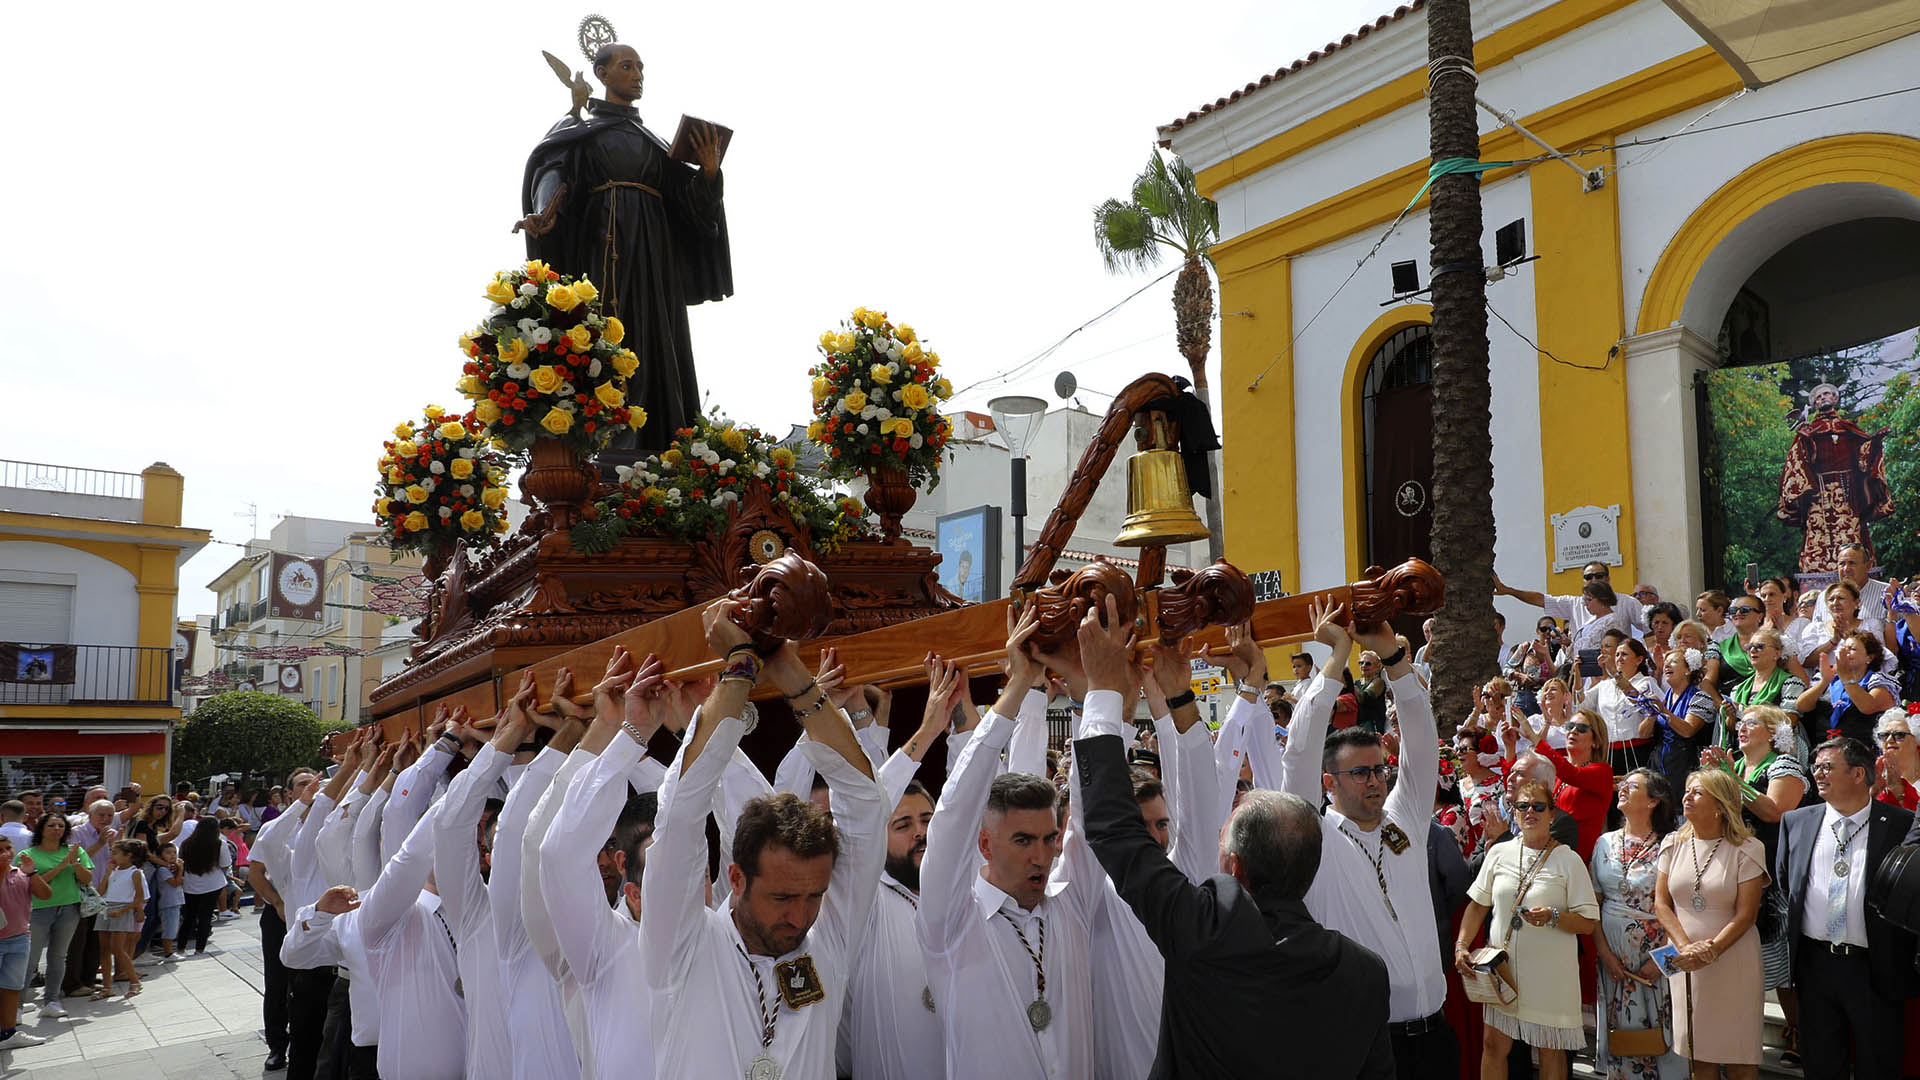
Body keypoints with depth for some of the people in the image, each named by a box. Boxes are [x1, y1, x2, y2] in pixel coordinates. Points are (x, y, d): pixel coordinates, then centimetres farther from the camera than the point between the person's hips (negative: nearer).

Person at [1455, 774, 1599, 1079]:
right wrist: (1461, 945, 3)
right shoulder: (1499, 853, 5)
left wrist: (1553, 918, -22)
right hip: (1501, 967, 3)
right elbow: (1478, 904, 13)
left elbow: (1589, 922, -5)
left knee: (1551, 1050, 7)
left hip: (1550, 973, -3)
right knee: (1493, 1045, 4)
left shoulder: (1568, 860, -3)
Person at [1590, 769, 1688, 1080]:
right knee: (1620, 1031, 8)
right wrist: (1605, 954, -1)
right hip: (1613, 955, 4)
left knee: (1657, 1031, 1)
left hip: (1656, 957, -3)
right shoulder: (1606, 843, 8)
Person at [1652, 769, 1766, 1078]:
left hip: (1731, 959, -3)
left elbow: (1745, 914, -8)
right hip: (1684, 960, 3)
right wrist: (1685, 947, -9)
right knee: (1699, 1055, 8)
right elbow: (1661, 903, 5)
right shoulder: (1674, 844, 8)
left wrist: (1710, 951, -17)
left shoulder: (1746, 849, -4)